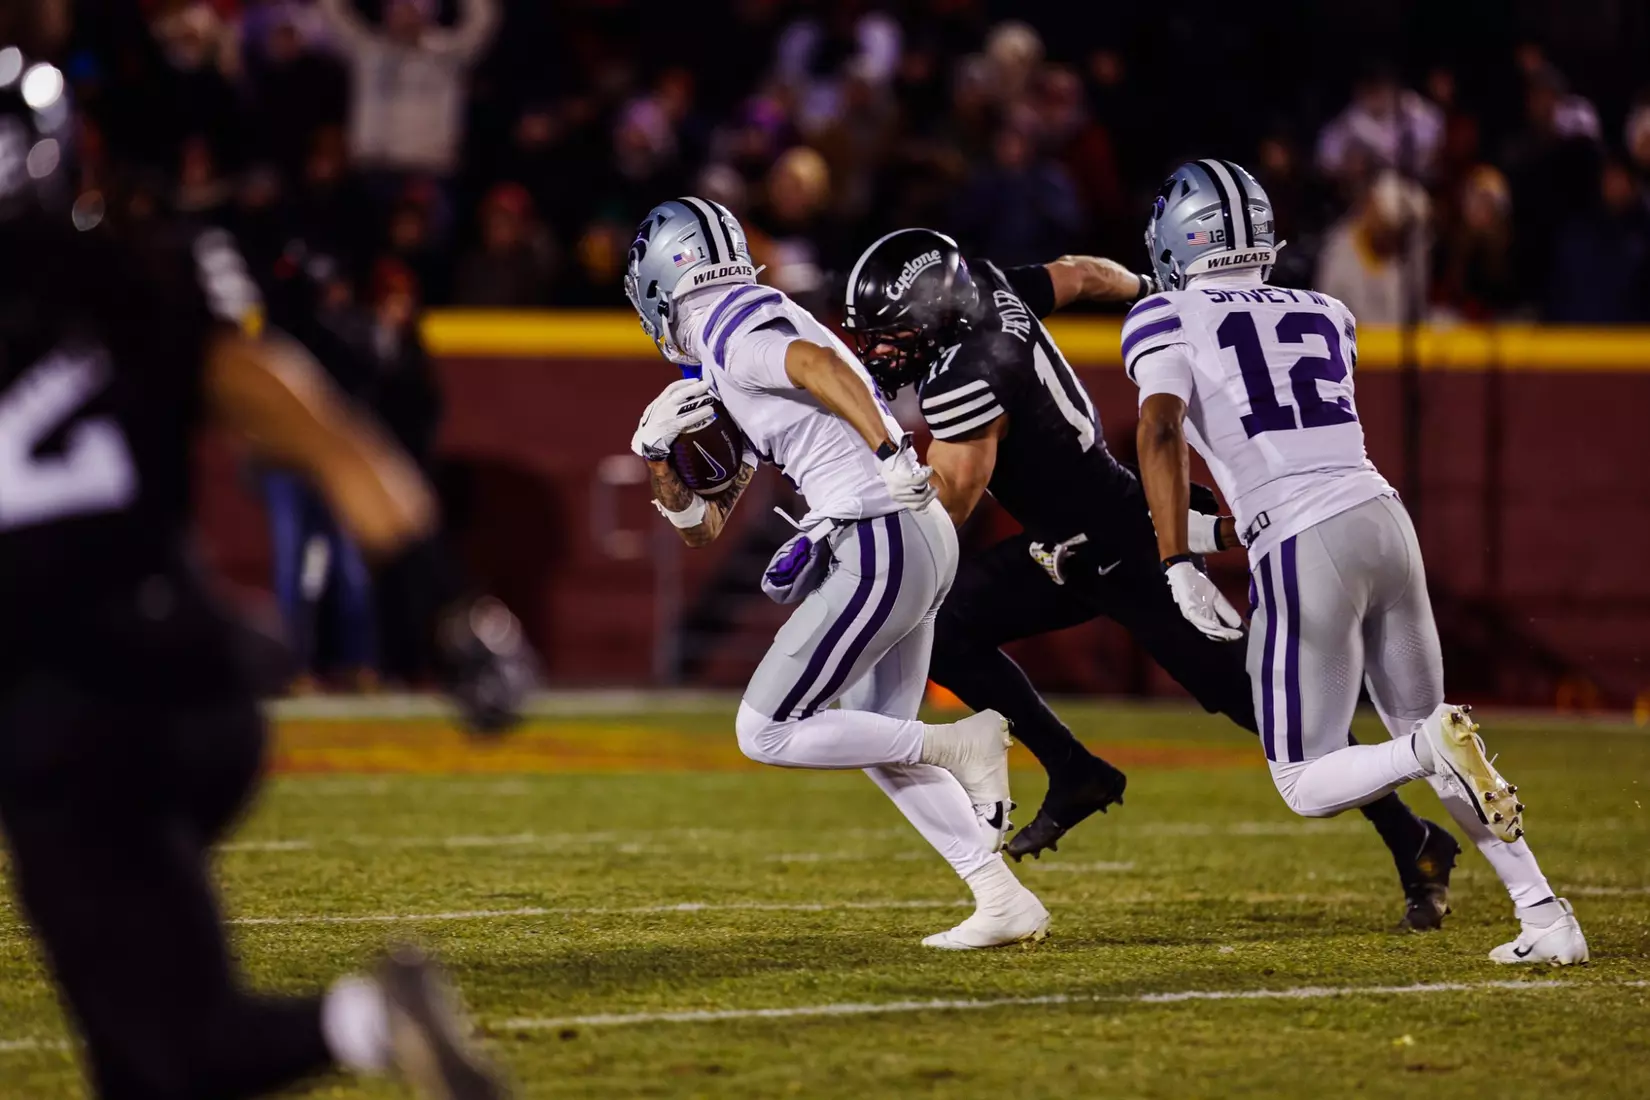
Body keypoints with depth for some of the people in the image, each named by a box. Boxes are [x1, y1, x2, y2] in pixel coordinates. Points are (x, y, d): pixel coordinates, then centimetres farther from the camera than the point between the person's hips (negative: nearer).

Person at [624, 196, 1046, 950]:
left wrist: (890, 456, -33)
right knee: (877, 740, 19)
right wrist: (660, 457, 9)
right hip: (921, 544, 10)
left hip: (878, 543, -10)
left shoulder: (729, 327, -6)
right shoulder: (720, 381, 23)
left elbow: (820, 363, -27)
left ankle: (959, 746, -6)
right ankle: (1003, 900, 14)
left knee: (766, 733, -4)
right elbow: (701, 525, 26)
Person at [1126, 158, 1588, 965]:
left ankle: (1434, 746, -24)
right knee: (1427, 736, 20)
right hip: (1382, 516, 5)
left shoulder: (1167, 320, 3)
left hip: (1301, 547, -5)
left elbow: (1160, 430, -14)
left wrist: (1178, 566, -17)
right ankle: (1544, 912, 6)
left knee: (1305, 786, 5)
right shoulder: (1324, 316, 18)